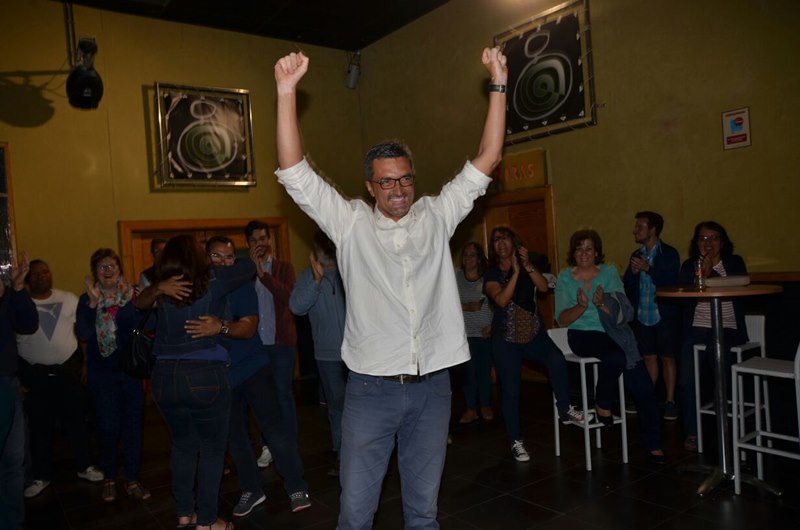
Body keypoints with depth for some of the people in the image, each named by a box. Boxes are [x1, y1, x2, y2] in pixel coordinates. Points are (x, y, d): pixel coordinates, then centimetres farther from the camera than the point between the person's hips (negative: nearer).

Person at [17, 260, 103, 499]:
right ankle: (41, 476, 25)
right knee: (39, 427, 10)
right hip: (35, 375, -1)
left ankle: (84, 467, 26)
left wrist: (85, 363, 1)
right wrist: (18, 377, -4)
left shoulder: (69, 299, 1)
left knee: (77, 421, 10)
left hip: (69, 369, 1)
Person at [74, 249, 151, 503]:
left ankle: (132, 481, 19)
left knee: (133, 424, 5)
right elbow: (83, 334, -15)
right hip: (102, 372, -1)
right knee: (108, 427, -1)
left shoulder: (133, 296, -1)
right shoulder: (87, 300, -2)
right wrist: (93, 302, -24)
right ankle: (109, 478, 23)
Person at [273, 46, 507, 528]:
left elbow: (486, 162, 5)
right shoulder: (351, 222, 0)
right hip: (372, 388, -2)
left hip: (432, 385, 2)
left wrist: (498, 86, 1)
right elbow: (295, 173, -7)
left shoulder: (436, 216, 6)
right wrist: (287, 92, -13)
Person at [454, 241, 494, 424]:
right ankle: (471, 409, 13)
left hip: (485, 332, -1)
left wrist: (492, 325, -10)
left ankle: (485, 406, 21)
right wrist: (466, 307, -14)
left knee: (484, 370, 4)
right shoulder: (455, 277, 4)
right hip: (464, 332, 1)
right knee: (468, 371, 2)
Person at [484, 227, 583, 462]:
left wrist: (528, 266, -22)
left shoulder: (527, 267, 5)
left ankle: (564, 410, -6)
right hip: (506, 339, -1)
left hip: (534, 333, 2)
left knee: (557, 359, -28)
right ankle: (516, 441, 17)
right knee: (510, 389, 1)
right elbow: (501, 300, -20)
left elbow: (544, 287, -11)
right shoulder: (492, 275, -2)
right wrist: (515, 272, -22)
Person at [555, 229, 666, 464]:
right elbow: (562, 319, -2)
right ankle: (602, 404, -7)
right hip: (583, 335, -2)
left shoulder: (609, 272, 7)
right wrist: (581, 306, -20)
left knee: (643, 388, -19)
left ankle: (652, 443, -3)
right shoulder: (565, 277, 5)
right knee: (618, 355, -33)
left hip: (612, 332, 2)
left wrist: (603, 305, -22)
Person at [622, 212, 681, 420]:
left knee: (667, 358, 2)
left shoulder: (669, 253, -5)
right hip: (642, 315, 4)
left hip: (664, 315, -4)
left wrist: (648, 269, -20)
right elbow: (627, 287, 9)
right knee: (649, 357, 10)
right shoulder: (636, 255, 10)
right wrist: (633, 273, -10)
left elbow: (671, 284, -14)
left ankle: (670, 401, 10)